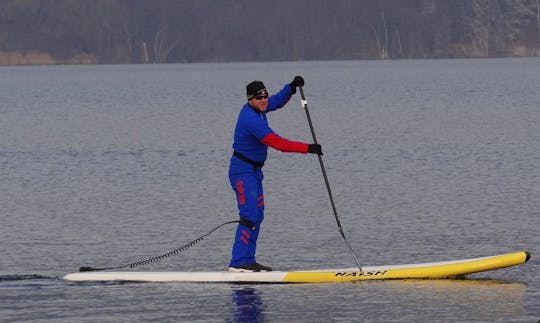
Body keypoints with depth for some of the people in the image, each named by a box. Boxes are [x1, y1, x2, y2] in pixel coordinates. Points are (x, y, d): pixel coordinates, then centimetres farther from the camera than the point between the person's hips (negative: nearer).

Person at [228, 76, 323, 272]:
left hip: (254, 170, 10)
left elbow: (277, 101, 22)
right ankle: (238, 263, -20)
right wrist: (308, 148, -26)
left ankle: (247, 260, 14)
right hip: (243, 171, -10)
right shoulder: (251, 119, -25)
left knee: (257, 215, 11)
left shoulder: (257, 109, 3)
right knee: (249, 216, -16)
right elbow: (278, 143, -28)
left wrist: (291, 87, 2)